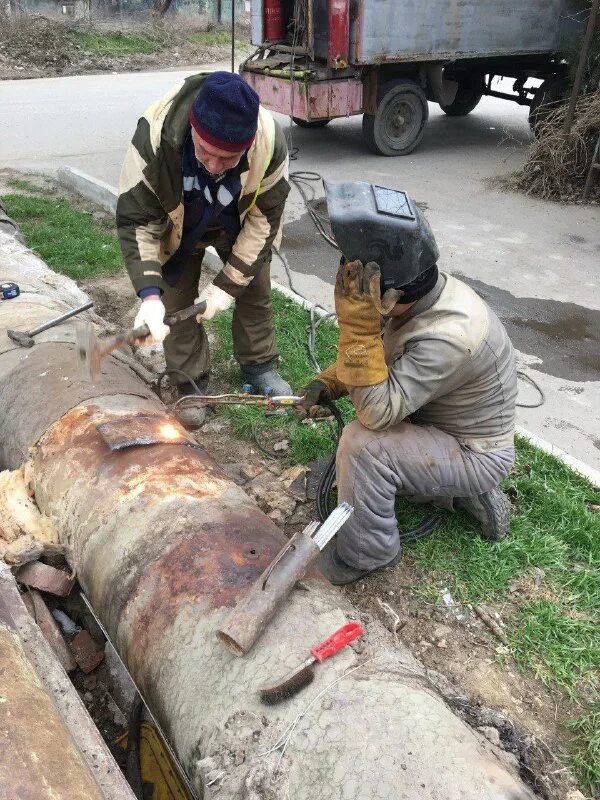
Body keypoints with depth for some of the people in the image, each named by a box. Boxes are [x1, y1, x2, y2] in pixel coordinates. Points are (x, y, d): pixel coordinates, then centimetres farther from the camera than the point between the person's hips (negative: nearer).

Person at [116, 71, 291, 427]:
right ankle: (190, 383, 19)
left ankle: (260, 365, 35)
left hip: (240, 225, 1)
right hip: (177, 227, -1)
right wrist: (150, 294, -43)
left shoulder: (270, 141, -37)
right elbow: (136, 220, -31)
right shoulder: (155, 134, -40)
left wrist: (228, 284, -24)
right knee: (177, 302, 0)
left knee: (255, 292, 12)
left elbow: (264, 218, -23)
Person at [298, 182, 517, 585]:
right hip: (447, 429, 9)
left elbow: (378, 411, -35)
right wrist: (326, 384, -7)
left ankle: (366, 552, -3)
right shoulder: (425, 291, -10)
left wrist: (358, 324, -40)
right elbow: (384, 354, 7)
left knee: (363, 443, -27)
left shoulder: (449, 334, -37)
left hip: (477, 454, -9)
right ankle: (468, 493, 18)